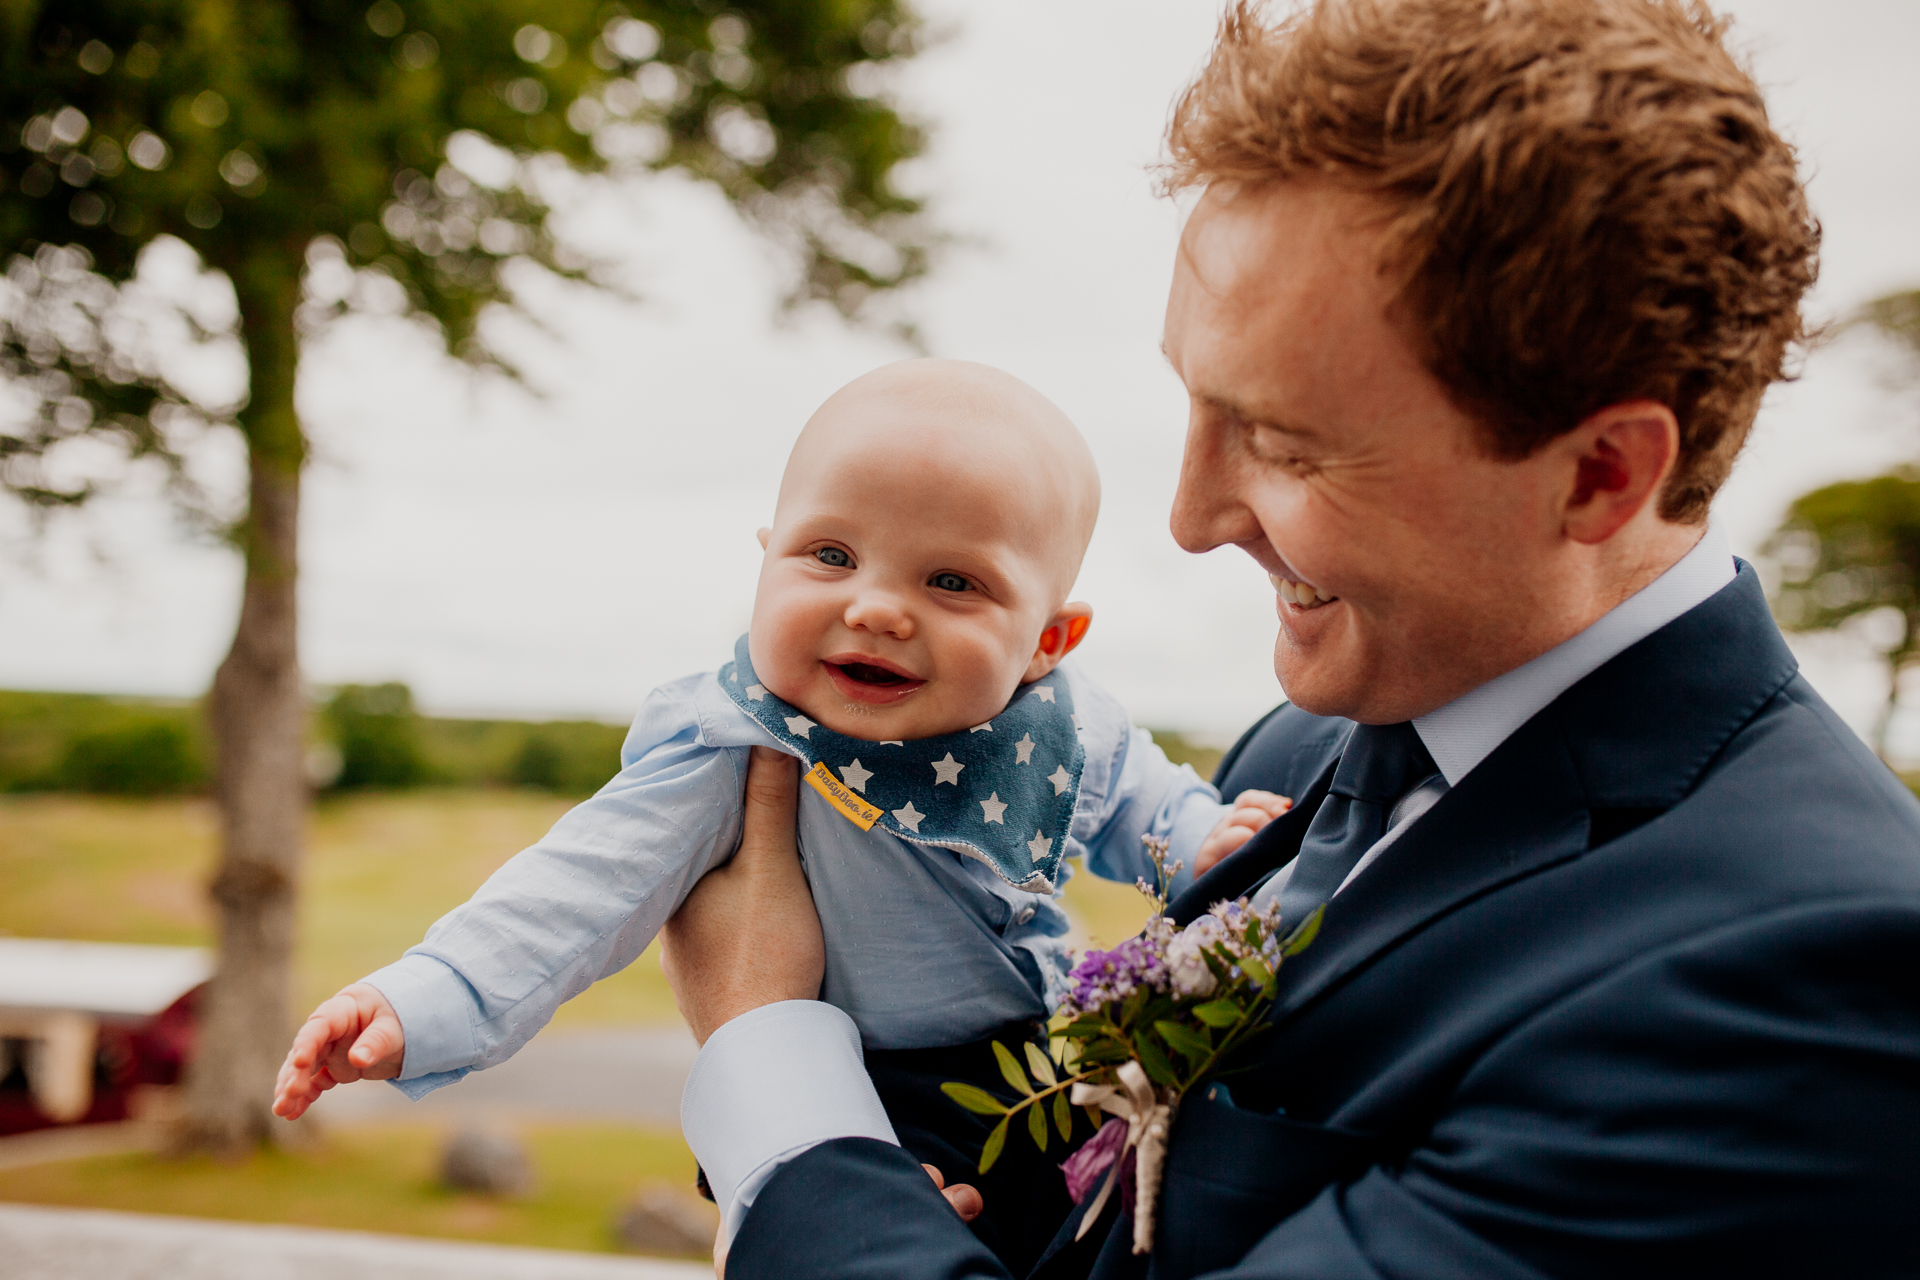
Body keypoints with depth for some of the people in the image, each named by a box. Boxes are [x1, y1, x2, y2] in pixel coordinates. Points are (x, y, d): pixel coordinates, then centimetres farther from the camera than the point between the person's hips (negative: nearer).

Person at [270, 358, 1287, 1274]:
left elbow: (1137, 800, 15)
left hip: (1062, 1061, 5)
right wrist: (424, 1005, -38)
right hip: (879, 1106, -4)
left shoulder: (1065, 724, -7)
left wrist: (1206, 842, -5)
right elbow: (584, 890, -27)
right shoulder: (737, 754, -20)